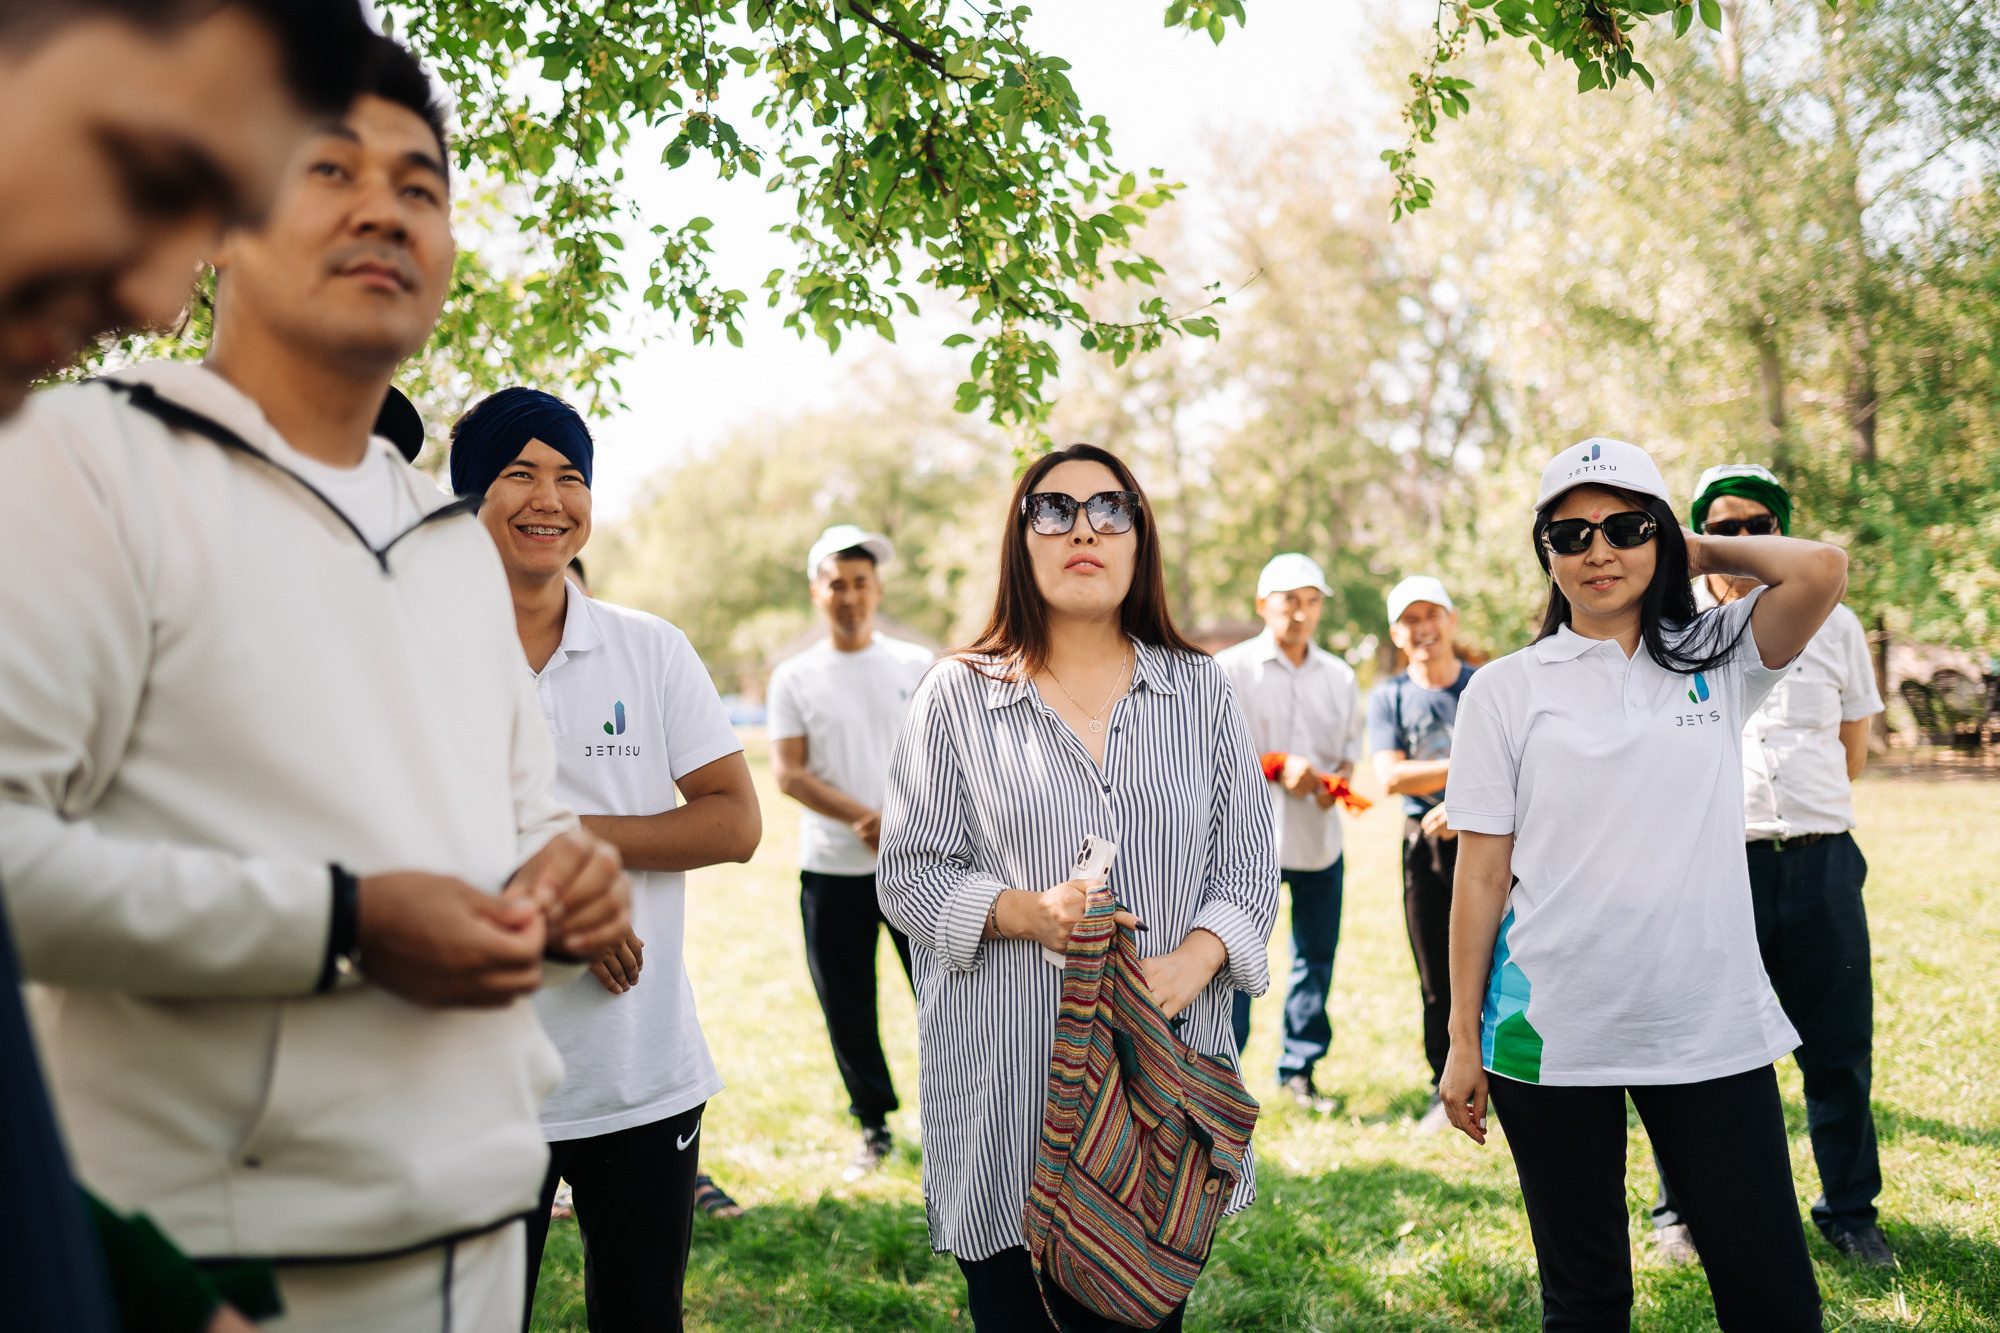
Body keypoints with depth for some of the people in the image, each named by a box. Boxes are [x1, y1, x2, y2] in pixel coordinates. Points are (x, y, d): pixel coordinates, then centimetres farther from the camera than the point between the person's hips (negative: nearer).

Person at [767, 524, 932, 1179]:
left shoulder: (916, 665, 6)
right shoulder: (794, 677, 4)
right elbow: (788, 772, -3)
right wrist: (868, 819, -13)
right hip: (830, 868, 0)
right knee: (847, 1006, 6)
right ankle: (873, 1126, 23)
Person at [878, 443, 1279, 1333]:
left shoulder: (1200, 690, 9)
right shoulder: (957, 696, 3)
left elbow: (1248, 866, 7)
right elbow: (908, 875, 1)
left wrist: (1192, 959, -12)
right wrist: (1023, 913, -16)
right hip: (1001, 1092, -1)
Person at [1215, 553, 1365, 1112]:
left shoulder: (1340, 677, 11)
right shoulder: (1230, 669, -4)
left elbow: (1350, 747, 17)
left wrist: (1338, 781, -6)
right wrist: (1276, 769, -20)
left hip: (1319, 838, 5)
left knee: (1317, 959, 10)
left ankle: (1299, 1068, 25)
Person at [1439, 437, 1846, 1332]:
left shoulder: (1719, 661, 6)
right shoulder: (1505, 691, 2)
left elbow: (1822, 568, -13)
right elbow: (1481, 873, 1)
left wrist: (1704, 552, 5)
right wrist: (1464, 1041, 1)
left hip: (1711, 1024, 1)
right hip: (1550, 1034, -1)